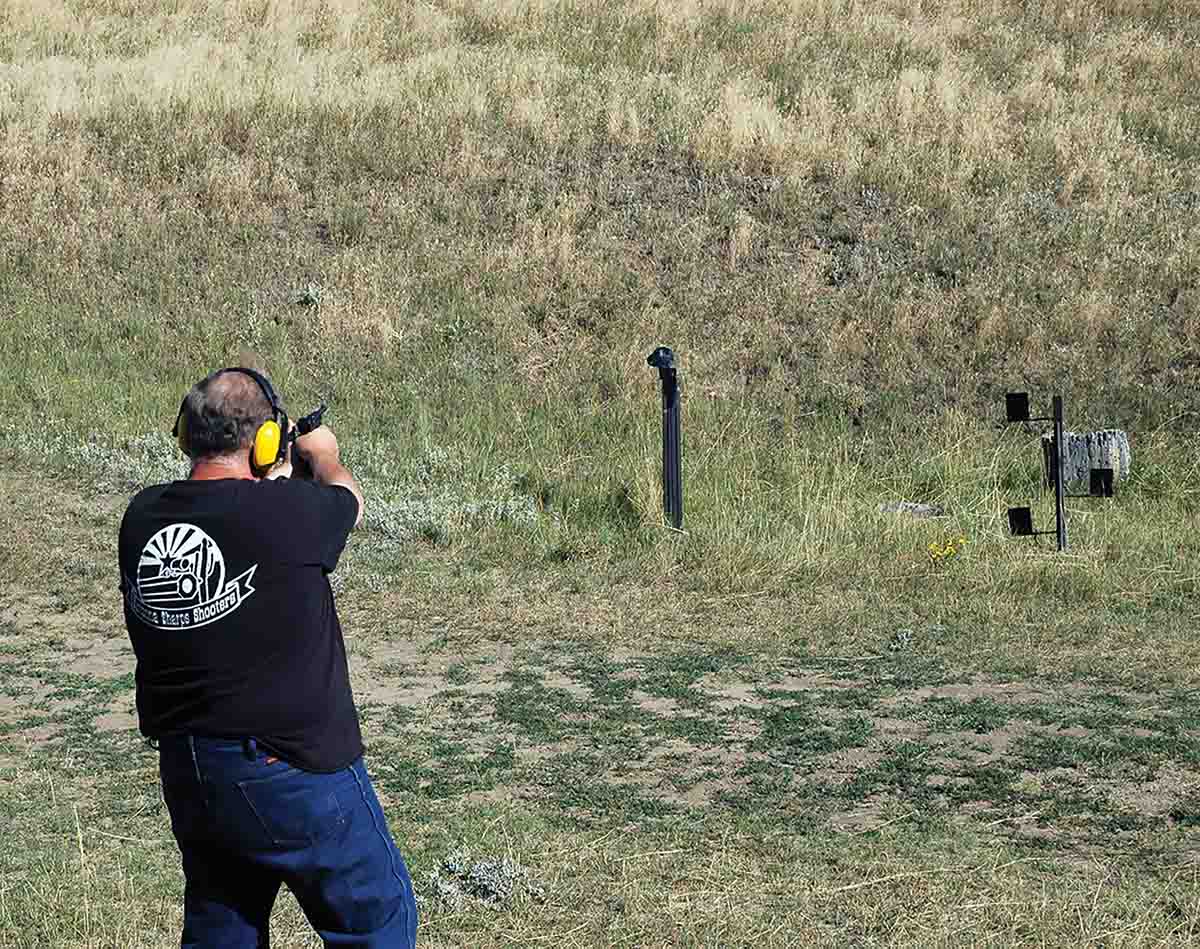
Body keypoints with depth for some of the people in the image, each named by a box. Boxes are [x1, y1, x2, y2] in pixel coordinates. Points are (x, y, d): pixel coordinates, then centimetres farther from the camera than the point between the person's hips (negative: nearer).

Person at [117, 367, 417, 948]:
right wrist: (323, 454, 25)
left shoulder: (142, 517, -4)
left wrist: (267, 485, 30)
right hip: (293, 771, -6)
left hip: (188, 775, 6)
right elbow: (348, 501, 4)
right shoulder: (286, 513, -19)